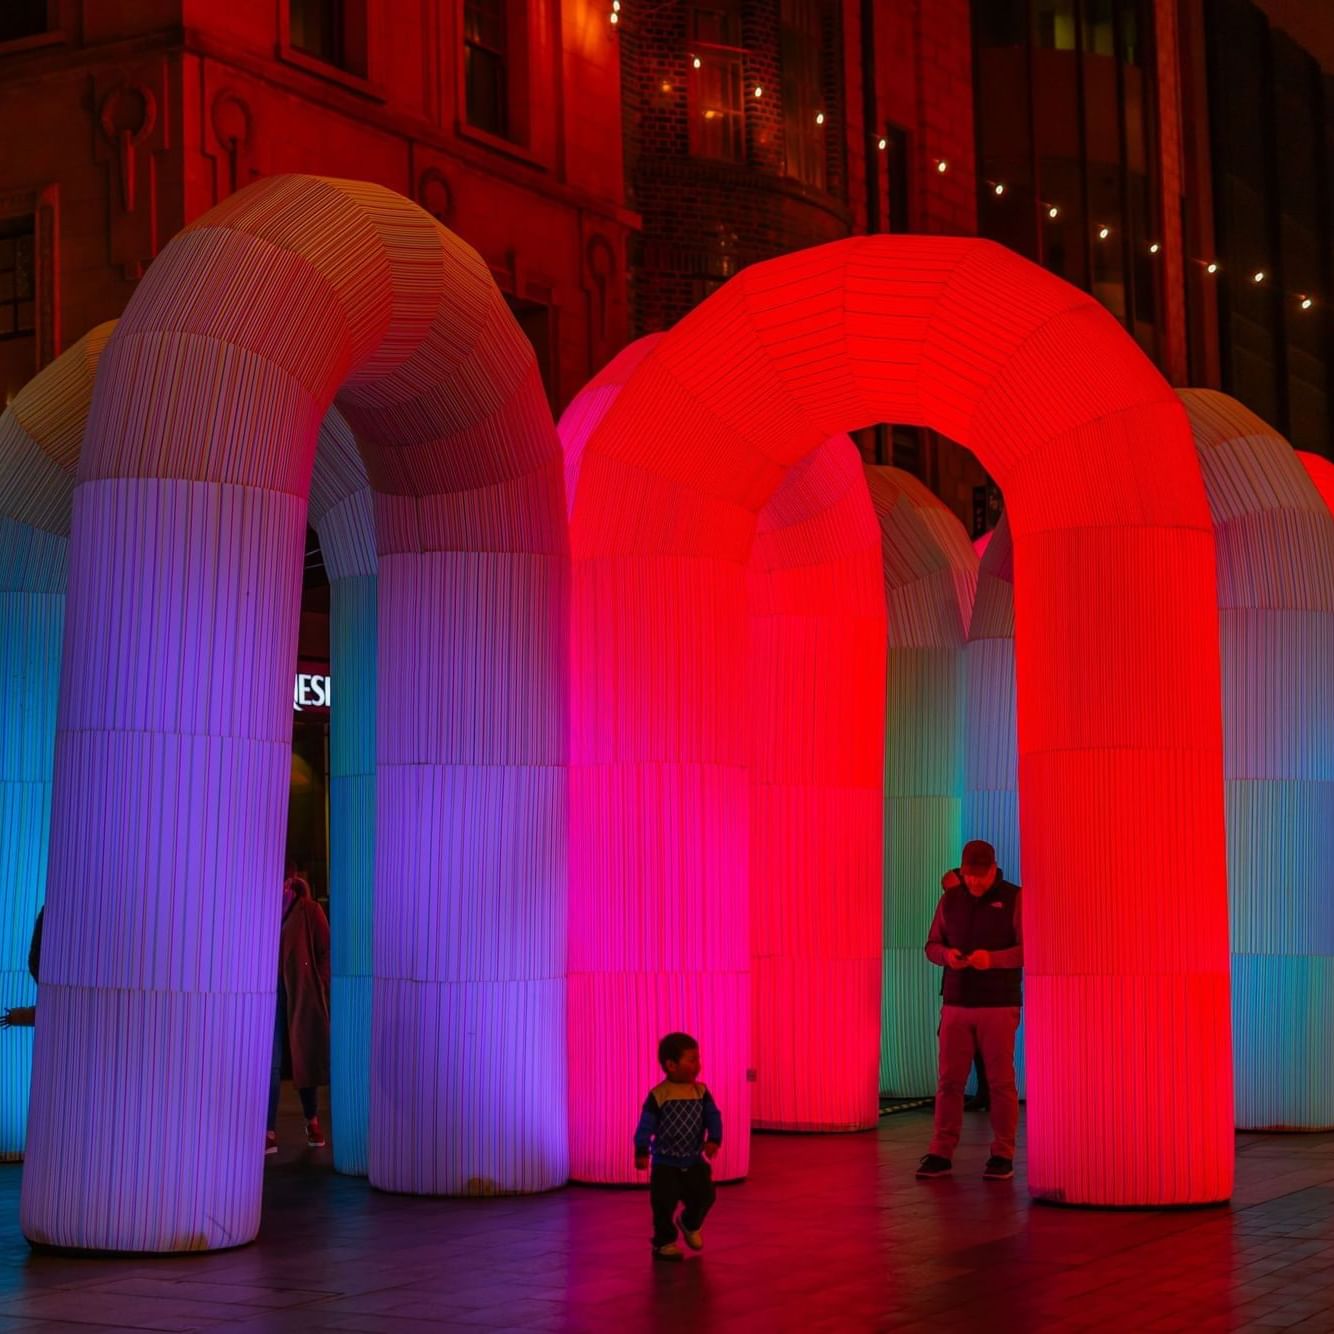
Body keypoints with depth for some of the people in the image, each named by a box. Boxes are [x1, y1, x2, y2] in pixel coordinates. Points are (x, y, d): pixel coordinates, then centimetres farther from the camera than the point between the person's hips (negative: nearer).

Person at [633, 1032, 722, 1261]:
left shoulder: (701, 1092, -1)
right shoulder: (657, 1095, -13)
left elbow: (713, 1117, -6)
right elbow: (646, 1125, -13)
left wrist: (714, 1140, -24)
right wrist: (642, 1151, -23)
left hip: (694, 1161, 4)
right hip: (665, 1163, -4)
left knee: (704, 1196, 3)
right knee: (664, 1203, -2)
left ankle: (690, 1224, 33)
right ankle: (664, 1243, 17)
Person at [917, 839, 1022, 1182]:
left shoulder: (1014, 898, -2)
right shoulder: (950, 899, 9)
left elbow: (1029, 948, -8)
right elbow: (932, 945, 12)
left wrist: (993, 958, -23)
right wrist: (946, 955, -10)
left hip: (1000, 1004, -3)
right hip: (956, 1002, 3)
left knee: (1001, 1081, 1)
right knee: (949, 1080, 2)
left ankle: (1002, 1155, 8)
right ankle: (941, 1153, 6)